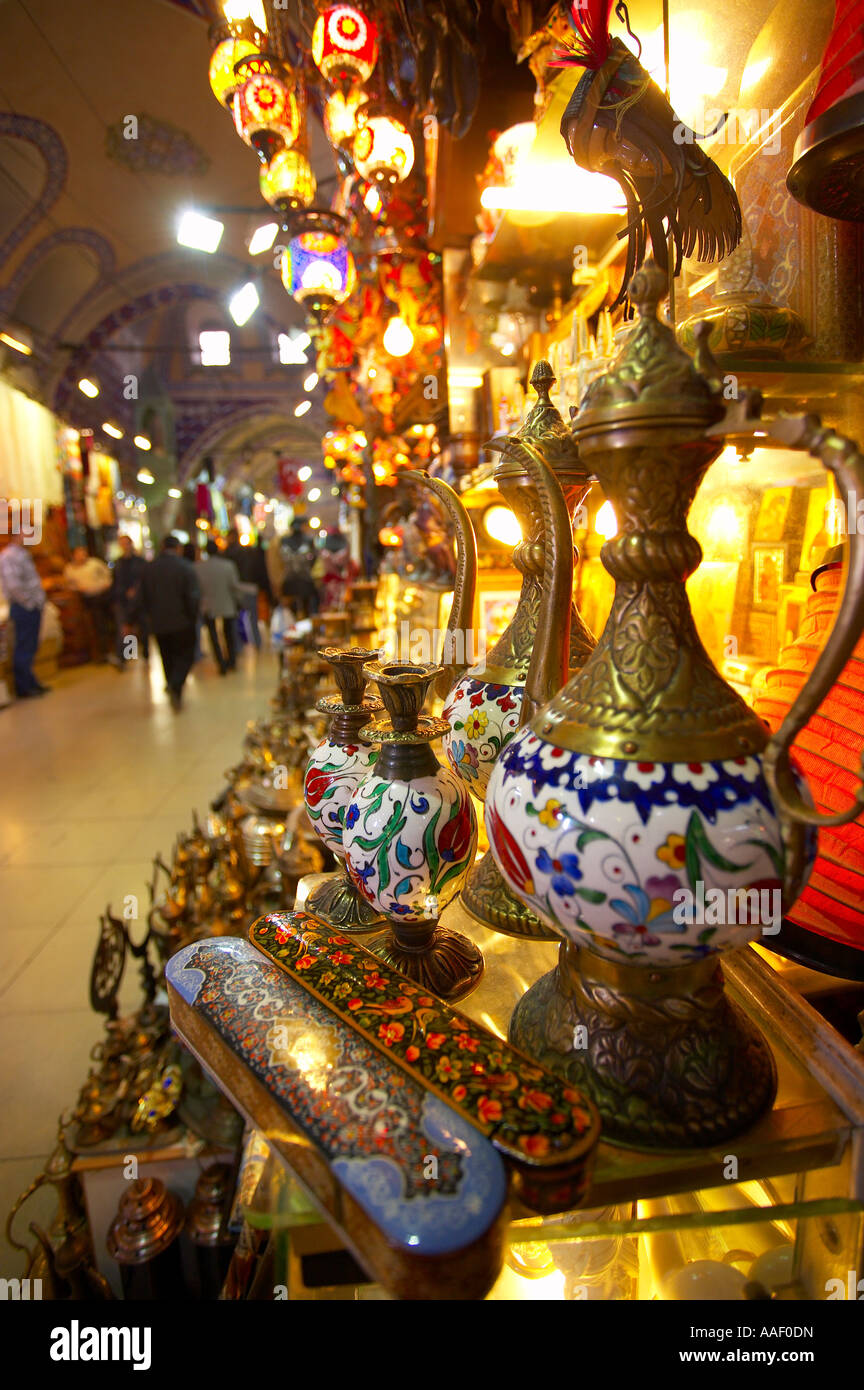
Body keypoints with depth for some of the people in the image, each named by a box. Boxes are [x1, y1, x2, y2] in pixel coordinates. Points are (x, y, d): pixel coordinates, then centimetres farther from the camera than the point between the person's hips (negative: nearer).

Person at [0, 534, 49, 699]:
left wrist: (38, 600, 14)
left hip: (33, 608, 10)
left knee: (30, 648, 16)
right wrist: (28, 602, -19)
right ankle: (23, 688, 5)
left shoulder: (22, 554, 16)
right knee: (24, 648, -2)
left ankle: (31, 683, 27)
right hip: (24, 609, -10)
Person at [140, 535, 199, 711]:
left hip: (158, 623, 4)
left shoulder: (148, 568, 4)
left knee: (167, 658, 15)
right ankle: (176, 686, -18)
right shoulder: (185, 566, -10)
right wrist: (193, 616, -1)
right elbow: (193, 596, -14)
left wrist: (152, 615, 17)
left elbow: (144, 597, 8)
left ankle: (173, 690, 21)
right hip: (182, 622, -4)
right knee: (185, 656, 4)